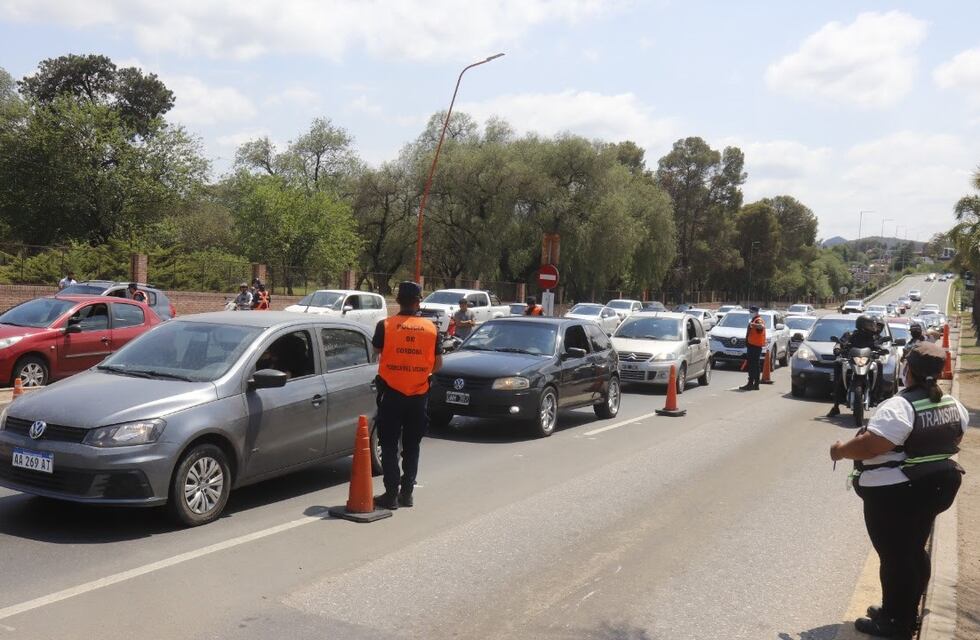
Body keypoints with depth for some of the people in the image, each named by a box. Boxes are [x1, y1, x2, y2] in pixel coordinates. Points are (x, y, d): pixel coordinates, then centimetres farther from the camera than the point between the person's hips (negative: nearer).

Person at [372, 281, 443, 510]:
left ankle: (391, 494, 4)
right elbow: (438, 363, 2)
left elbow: (376, 352, 0)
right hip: (419, 394, 2)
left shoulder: (385, 326, -8)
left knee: (389, 446, 6)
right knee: (411, 447, 13)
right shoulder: (431, 328, -1)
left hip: (391, 393, -2)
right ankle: (407, 493, 16)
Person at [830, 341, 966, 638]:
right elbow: (955, 438, 19)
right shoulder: (953, 405, 3)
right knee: (914, 551, 20)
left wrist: (841, 450, -12)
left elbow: (869, 446, -29)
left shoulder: (899, 407, -25)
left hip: (894, 493, -8)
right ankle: (907, 613, 32)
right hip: (936, 486, 9)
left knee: (894, 556, 3)